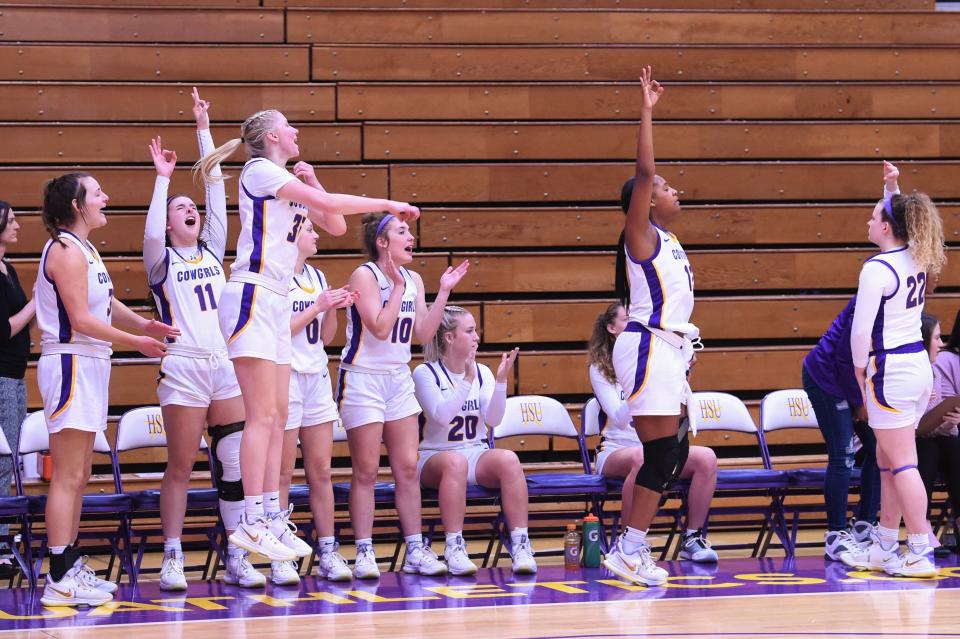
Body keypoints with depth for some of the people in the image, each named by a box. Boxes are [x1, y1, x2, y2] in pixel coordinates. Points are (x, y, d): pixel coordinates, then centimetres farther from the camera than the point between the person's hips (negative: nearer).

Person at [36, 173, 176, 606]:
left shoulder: (84, 249, 16)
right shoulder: (65, 250, -13)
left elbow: (105, 302, 22)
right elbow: (81, 319, -18)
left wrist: (141, 324, 4)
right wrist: (136, 341, -13)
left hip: (90, 366, 10)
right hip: (71, 364, -10)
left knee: (79, 476, 13)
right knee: (68, 476, -10)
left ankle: (71, 566, 19)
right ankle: (59, 582, -10)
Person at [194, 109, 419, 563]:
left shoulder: (289, 183, 20)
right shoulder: (261, 171, -7)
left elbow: (335, 225, 20)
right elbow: (330, 204, -15)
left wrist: (312, 182, 9)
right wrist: (386, 204, -8)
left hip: (275, 303, 9)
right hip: (252, 296, -9)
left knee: (277, 416, 6)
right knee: (262, 415, -12)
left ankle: (271, 518, 6)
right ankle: (253, 522, -13)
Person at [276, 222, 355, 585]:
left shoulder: (317, 277, 14)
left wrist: (334, 309, 0)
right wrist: (316, 308, -15)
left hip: (317, 378, 7)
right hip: (285, 376, -7)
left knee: (321, 470, 5)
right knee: (283, 473, -4)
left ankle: (328, 552, 8)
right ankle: (280, 559, -1)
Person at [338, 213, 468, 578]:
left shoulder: (414, 280, 7)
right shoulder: (365, 276, -13)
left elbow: (423, 334, 2)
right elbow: (380, 328, -21)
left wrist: (444, 292, -1)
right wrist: (397, 287, -19)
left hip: (399, 379, 7)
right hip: (363, 379, -6)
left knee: (408, 468, 4)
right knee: (366, 472, -3)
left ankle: (415, 550, 8)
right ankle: (364, 553, 1)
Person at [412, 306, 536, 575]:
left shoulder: (482, 372, 7)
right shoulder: (425, 373, -4)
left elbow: (494, 419, -4)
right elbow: (441, 416, -19)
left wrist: (501, 380, -16)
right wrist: (467, 380, -24)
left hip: (477, 455, 4)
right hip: (435, 457, -4)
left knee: (509, 459, -29)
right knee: (455, 461, -39)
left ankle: (520, 544, -29)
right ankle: (454, 548, -37)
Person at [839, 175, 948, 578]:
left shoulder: (877, 269, -17)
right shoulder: (916, 261, 7)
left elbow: (861, 329, -15)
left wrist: (860, 370, -4)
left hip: (890, 370, -9)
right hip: (918, 363, 9)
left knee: (901, 464, -6)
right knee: (887, 462, 16)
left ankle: (921, 555, -6)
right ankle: (884, 549, 23)